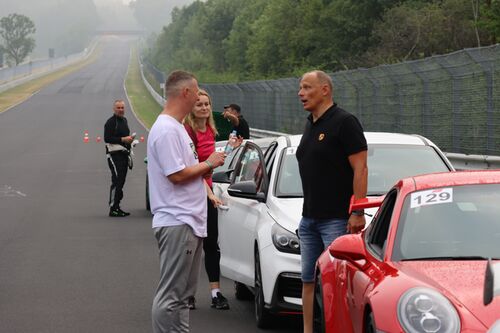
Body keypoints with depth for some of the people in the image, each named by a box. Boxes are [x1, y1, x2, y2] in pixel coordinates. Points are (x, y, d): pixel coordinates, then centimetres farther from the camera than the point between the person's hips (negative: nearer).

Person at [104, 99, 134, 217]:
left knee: (121, 181, 11)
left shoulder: (124, 120, 18)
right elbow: (107, 138, -19)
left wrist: (129, 139, 12)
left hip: (123, 154, 9)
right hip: (114, 154, -9)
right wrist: (122, 139, -21)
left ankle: (116, 206, 17)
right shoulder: (110, 122, -10)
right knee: (117, 181, -13)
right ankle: (113, 209, -13)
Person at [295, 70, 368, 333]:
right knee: (308, 281, 10)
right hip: (309, 219, 9)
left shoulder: (344, 122, -10)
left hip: (337, 219, -9)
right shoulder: (310, 125, 16)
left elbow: (360, 168, -14)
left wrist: (357, 213, -20)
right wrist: (308, 209, 17)